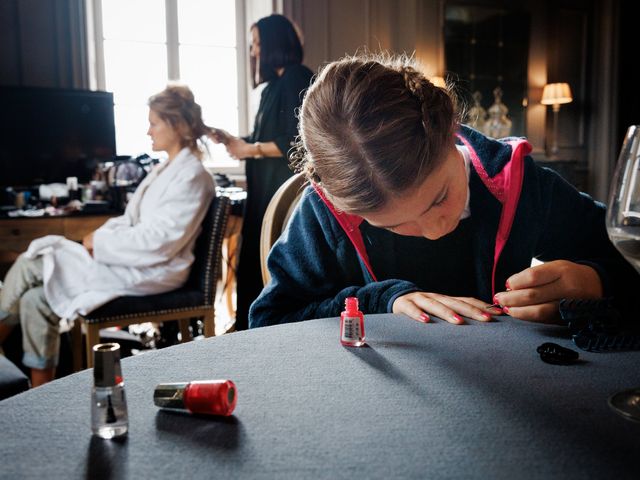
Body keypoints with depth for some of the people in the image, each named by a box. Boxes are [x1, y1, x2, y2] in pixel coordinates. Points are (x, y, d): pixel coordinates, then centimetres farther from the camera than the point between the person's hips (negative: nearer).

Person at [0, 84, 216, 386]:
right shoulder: (166, 169, 16)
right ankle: (41, 392, 4)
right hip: (130, 259, 9)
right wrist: (102, 236, -1)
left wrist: (100, 242, -13)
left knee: (30, 265, -9)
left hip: (152, 271, -9)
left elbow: (160, 242, -21)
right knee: (35, 299, -4)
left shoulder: (191, 176, -13)